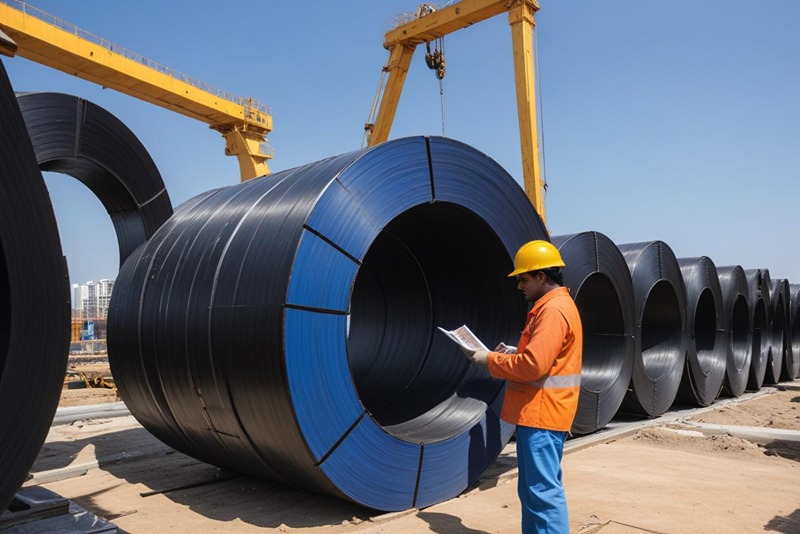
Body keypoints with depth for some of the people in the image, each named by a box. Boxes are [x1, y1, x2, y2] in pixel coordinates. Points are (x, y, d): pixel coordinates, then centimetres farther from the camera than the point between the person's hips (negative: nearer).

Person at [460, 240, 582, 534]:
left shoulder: (553, 310, -17)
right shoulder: (551, 306, 16)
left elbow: (533, 366, -24)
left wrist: (490, 360, -13)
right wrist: (509, 353, 8)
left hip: (543, 413, -11)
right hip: (536, 411, 11)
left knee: (544, 491, -5)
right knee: (532, 489, 17)